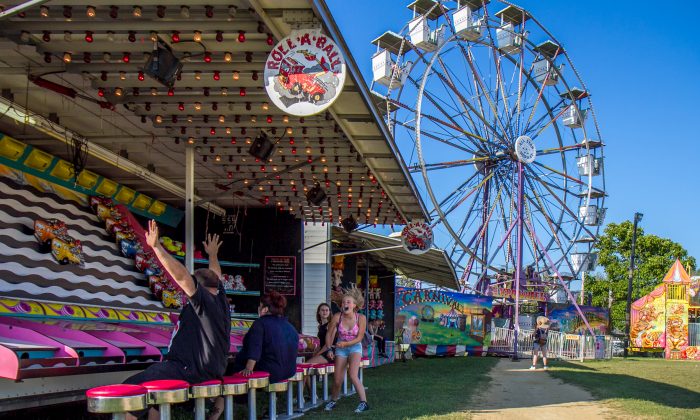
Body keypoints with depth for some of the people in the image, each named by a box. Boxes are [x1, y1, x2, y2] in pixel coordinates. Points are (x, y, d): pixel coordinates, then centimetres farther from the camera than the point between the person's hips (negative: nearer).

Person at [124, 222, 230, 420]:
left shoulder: (203, 299, -9)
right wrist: (213, 254, 48)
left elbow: (181, 275, -22)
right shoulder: (220, 298, 13)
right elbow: (215, 275, 32)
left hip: (188, 370, -10)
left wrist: (156, 246, -21)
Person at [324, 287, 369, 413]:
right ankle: (333, 400, 33)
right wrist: (329, 349, -10)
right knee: (337, 380, 5)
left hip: (355, 347, -2)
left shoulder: (361, 318, -19)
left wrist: (346, 343, -24)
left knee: (352, 375, -23)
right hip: (340, 349, 2)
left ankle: (364, 402, -14)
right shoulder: (337, 317, -16)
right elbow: (329, 334, -2)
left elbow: (359, 338, -13)